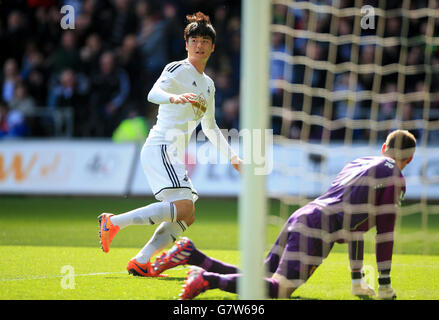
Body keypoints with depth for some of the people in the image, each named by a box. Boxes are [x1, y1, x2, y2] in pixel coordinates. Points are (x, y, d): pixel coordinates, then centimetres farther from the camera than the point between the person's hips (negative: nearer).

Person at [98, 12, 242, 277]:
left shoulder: (208, 84, 21)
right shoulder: (177, 70, -4)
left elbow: (210, 127, 32)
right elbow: (153, 93, -23)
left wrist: (232, 156, 29)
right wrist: (174, 97, -43)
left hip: (176, 155, 9)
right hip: (160, 148, -9)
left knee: (186, 217, 0)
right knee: (183, 207, -24)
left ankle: (140, 262, 0)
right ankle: (113, 222, -18)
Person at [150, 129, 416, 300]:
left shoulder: (357, 164, 29)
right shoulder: (394, 177, 3)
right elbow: (385, 231, 0)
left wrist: (358, 279, 35)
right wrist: (385, 284, 6)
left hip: (300, 218, 9)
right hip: (319, 228, -8)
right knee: (281, 289, -19)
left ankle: (191, 255, 2)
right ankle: (211, 279, -31)